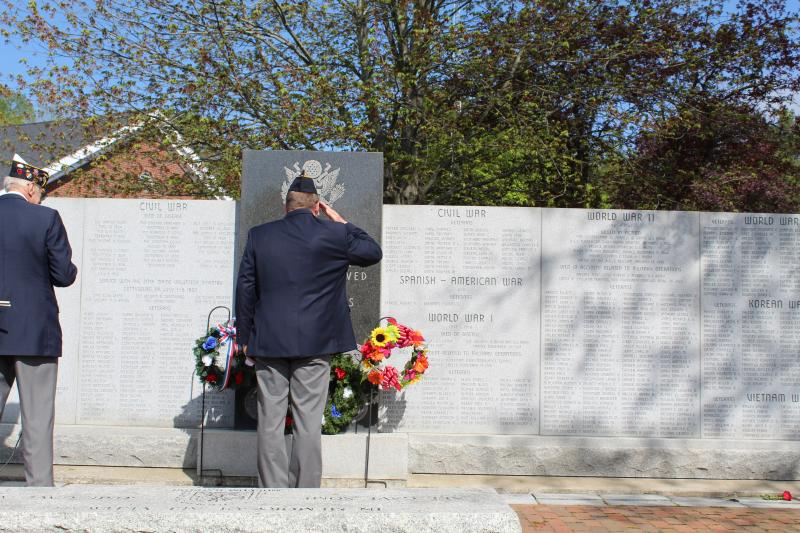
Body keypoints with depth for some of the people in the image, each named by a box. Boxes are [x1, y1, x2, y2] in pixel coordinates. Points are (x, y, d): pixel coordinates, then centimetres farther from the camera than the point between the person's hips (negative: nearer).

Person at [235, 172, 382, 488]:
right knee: (309, 423, 4)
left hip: (268, 343, 2)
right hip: (314, 343, -2)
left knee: (270, 423, 6)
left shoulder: (259, 236, 4)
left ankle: (273, 489, 10)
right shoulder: (333, 235, -4)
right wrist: (341, 223, 15)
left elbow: (245, 288, 7)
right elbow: (373, 253, 12)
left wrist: (245, 337, 13)